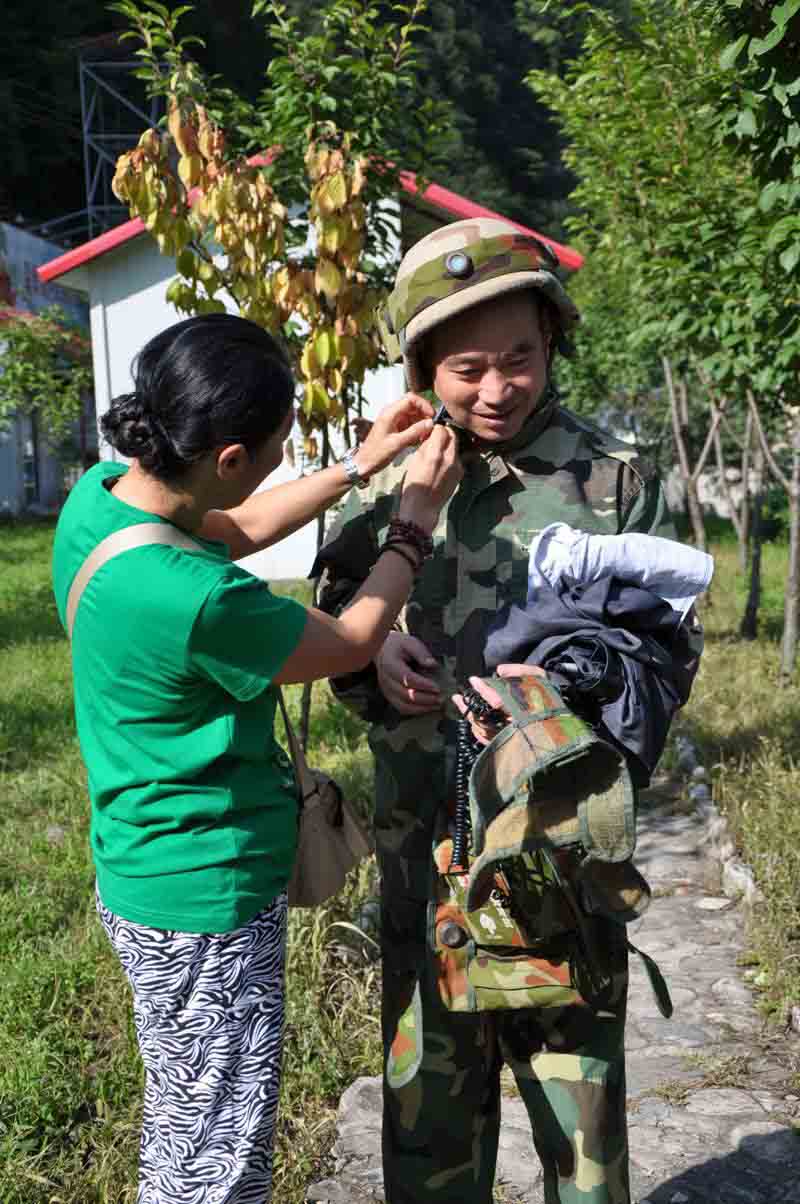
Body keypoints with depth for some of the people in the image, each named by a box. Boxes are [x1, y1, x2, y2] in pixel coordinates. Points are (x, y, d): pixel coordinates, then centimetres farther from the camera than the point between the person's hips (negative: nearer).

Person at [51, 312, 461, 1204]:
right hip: (205, 900, -9)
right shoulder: (190, 598, -32)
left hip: (147, 878, 9)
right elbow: (352, 644, -14)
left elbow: (233, 530, 14)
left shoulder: (102, 493, -6)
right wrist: (416, 516, -1)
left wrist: (360, 466, 12)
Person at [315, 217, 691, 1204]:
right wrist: (372, 654, -11)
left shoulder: (612, 479, -4)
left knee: (577, 1075, 11)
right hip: (425, 836, 2)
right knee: (430, 1080, 17)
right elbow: (330, 624, 11)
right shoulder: (388, 482, 2)